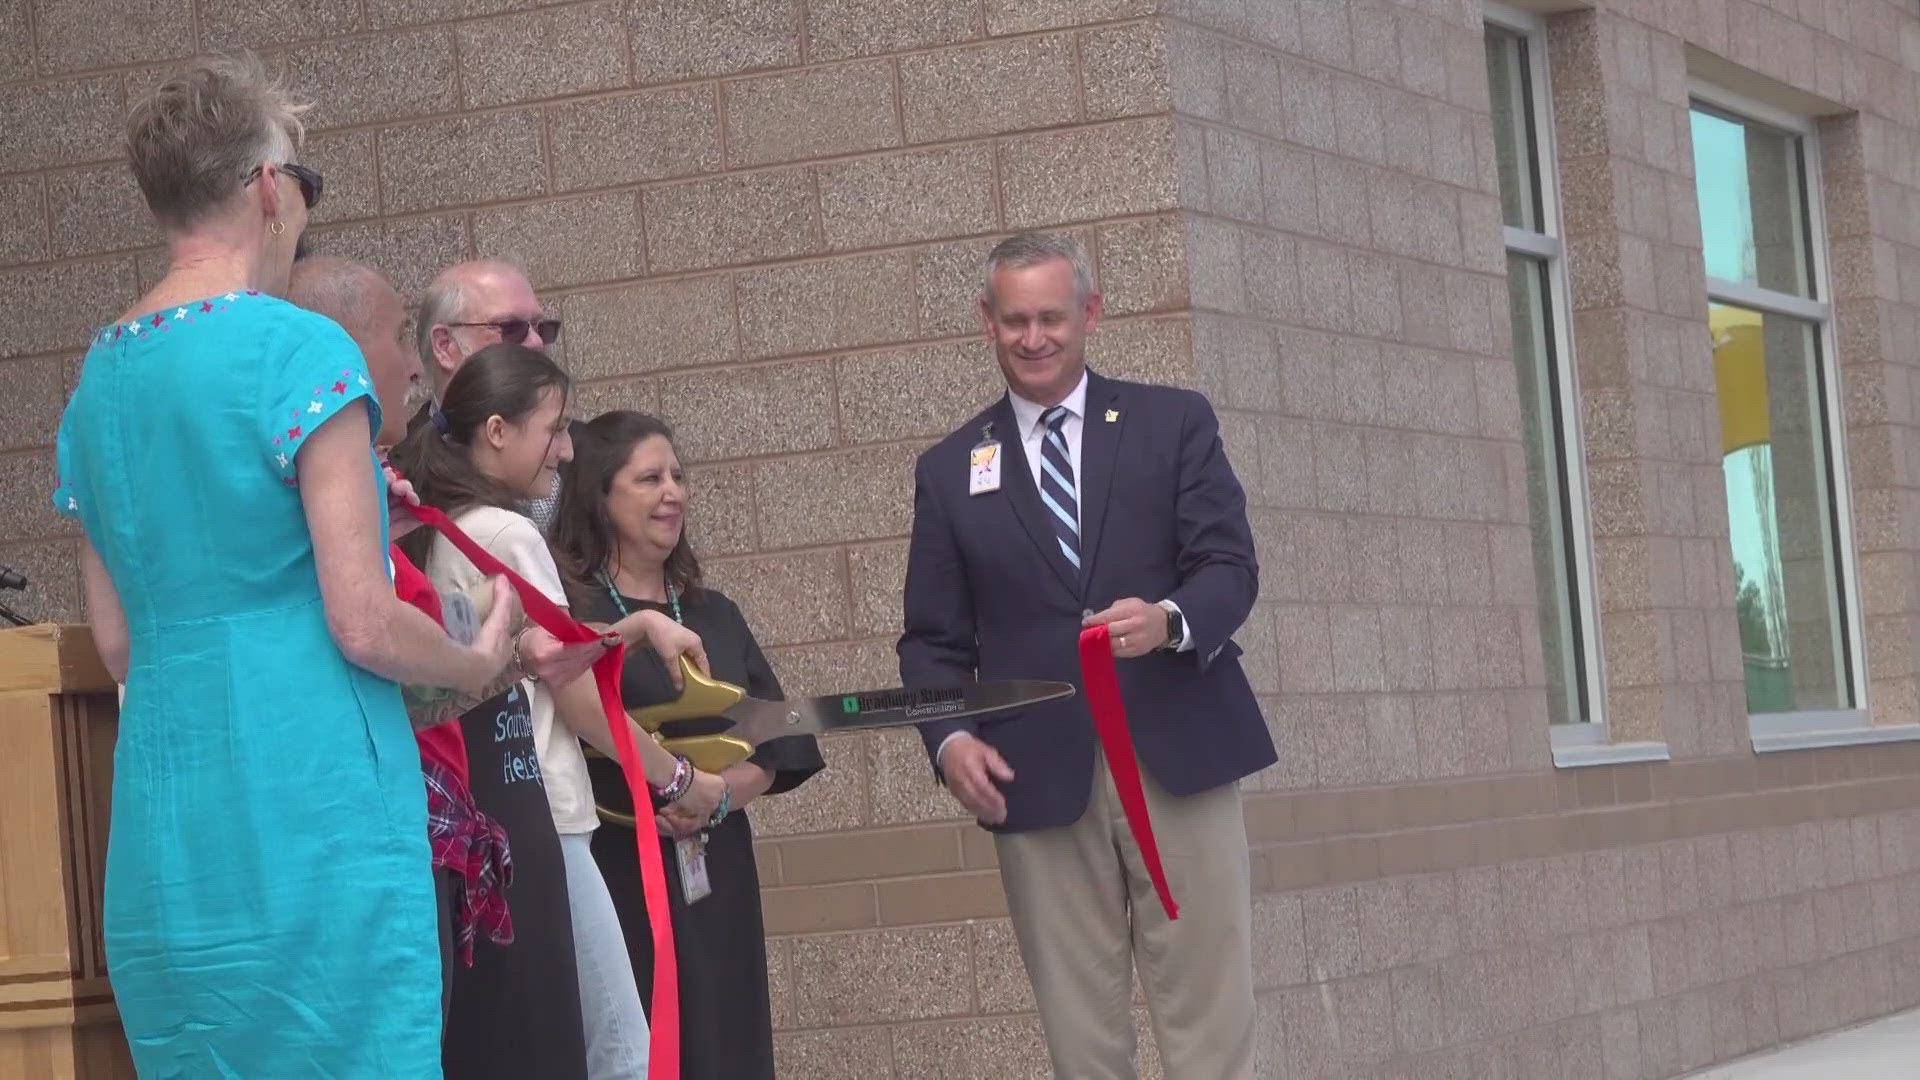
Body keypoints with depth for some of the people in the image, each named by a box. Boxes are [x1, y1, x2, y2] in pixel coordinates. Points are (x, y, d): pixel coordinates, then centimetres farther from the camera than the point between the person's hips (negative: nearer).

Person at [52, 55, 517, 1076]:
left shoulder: (97, 381, 12)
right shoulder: (298, 348, -9)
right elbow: (364, 624, -13)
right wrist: (478, 664, 6)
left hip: (163, 841, 7)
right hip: (315, 824, -7)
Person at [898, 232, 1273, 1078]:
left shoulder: (1175, 423, 8)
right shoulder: (949, 469, 12)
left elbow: (1231, 565, -1)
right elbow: (933, 638, 10)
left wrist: (1170, 619, -24)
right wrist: (950, 738, -10)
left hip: (1177, 757, -1)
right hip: (1040, 780, 1)